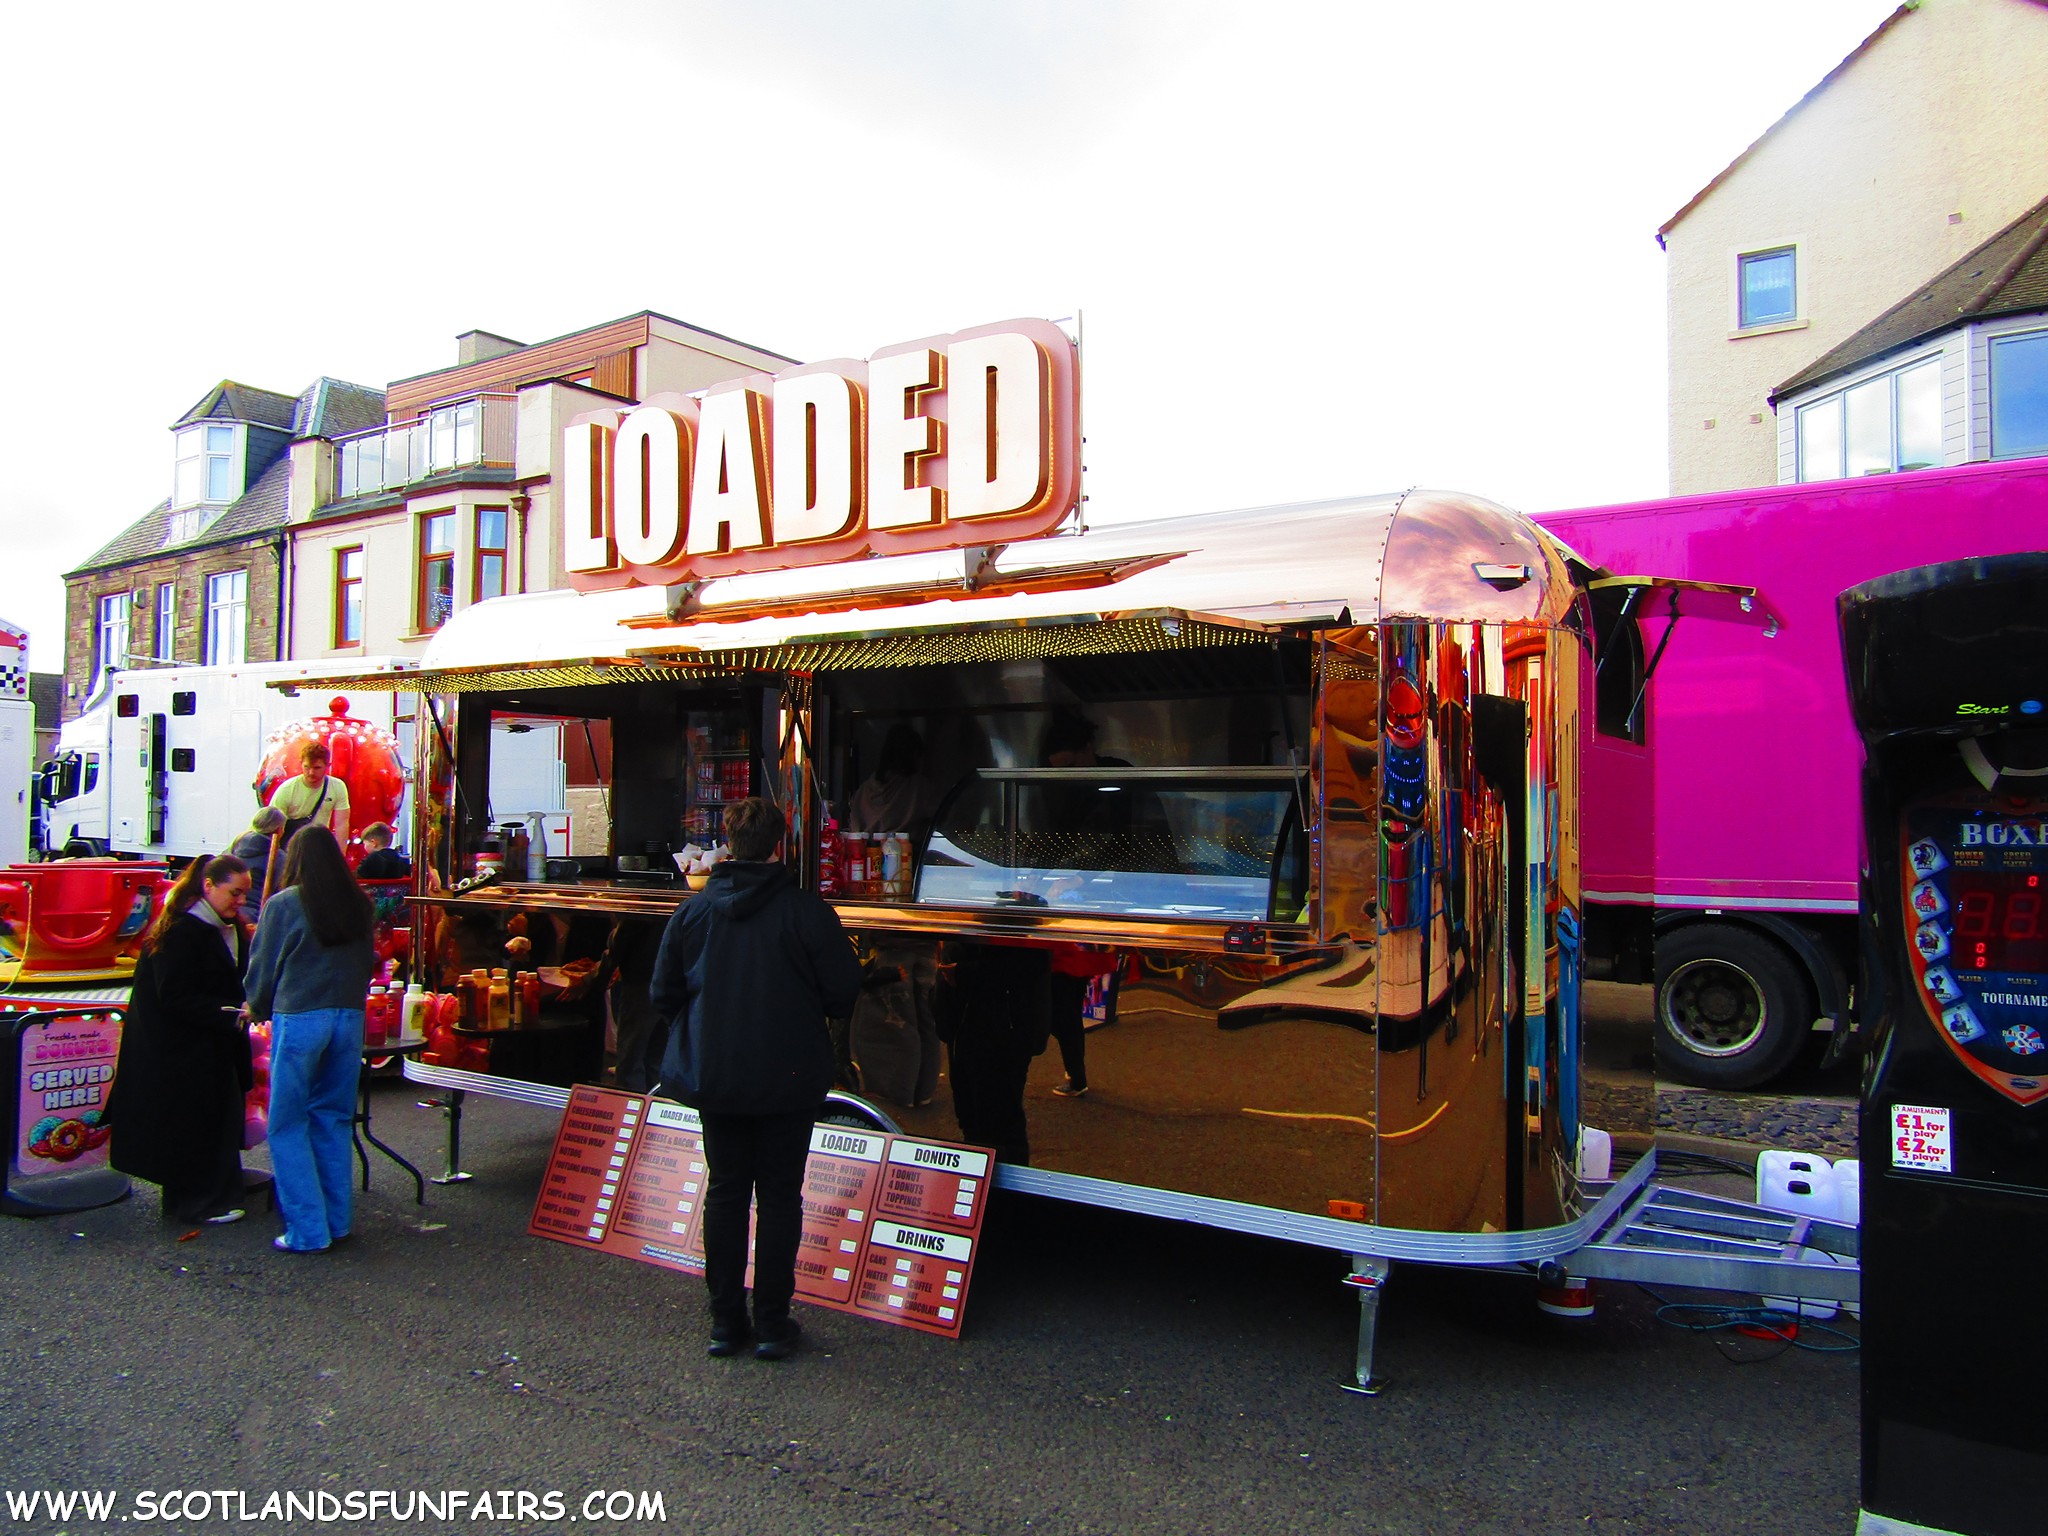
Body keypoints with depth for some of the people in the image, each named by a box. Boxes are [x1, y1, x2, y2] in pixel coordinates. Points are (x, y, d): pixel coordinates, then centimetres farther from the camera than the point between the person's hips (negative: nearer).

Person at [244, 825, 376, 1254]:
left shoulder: (283, 905, -7)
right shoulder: (359, 906, 5)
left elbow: (263, 967, 2)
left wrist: (257, 1009, 20)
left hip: (298, 1019, -5)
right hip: (350, 1019, 5)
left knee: (288, 1126, 5)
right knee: (335, 1121, 14)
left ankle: (307, 1230, 4)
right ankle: (337, 1221, 18)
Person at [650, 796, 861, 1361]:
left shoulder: (692, 911, -3)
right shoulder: (808, 912, -13)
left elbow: (664, 994, 4)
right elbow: (843, 993, -10)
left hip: (713, 1077, 3)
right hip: (788, 1079, -3)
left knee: (725, 1191, 14)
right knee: (779, 1196, 8)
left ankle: (725, 1321, 20)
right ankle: (772, 1324, 13)